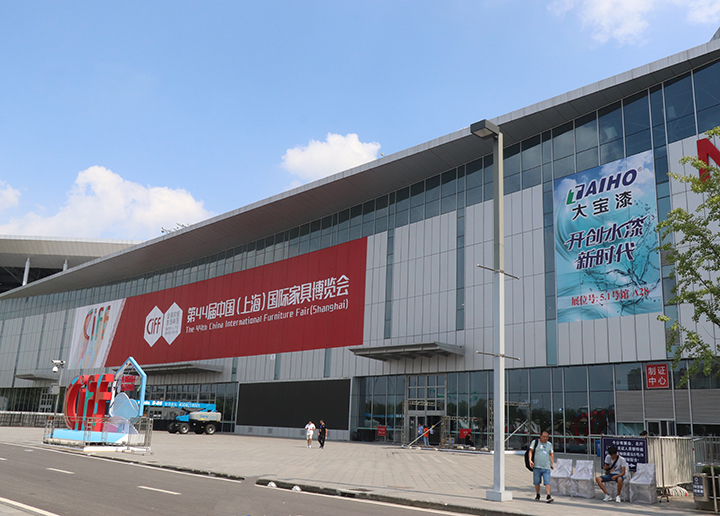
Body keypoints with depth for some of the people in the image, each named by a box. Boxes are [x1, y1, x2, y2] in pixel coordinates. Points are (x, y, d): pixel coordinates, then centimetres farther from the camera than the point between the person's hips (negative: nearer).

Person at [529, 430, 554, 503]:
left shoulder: (549, 444, 15)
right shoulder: (535, 442, 3)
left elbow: (551, 454, 26)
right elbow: (531, 451, 0)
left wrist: (553, 463, 18)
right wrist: (530, 460, -13)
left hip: (546, 467, 2)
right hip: (537, 467, -2)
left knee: (547, 482, -11)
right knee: (536, 482, 6)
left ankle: (548, 496, -15)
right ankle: (537, 494, 26)